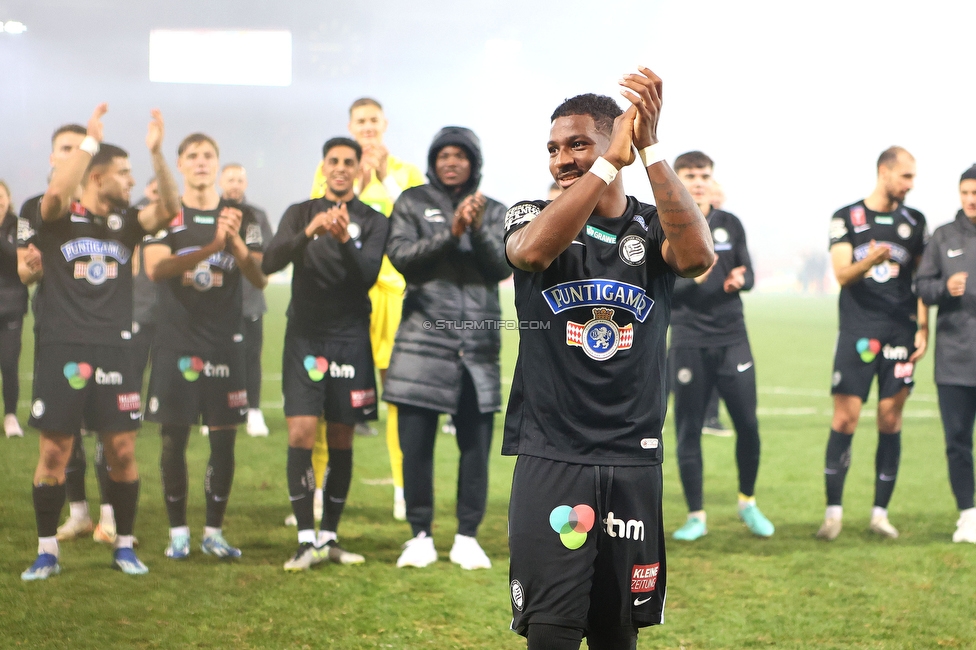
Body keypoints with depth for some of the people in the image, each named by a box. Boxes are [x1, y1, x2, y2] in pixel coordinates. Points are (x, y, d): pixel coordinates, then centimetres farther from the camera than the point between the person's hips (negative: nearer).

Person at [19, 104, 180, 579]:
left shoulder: (124, 222, 8)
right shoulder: (60, 218, -2)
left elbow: (168, 210, -8)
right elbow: (56, 193, -25)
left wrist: (157, 153, -17)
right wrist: (90, 140, -24)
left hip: (113, 351, 3)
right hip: (62, 349, -3)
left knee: (122, 450, 2)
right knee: (55, 451, 0)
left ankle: (124, 545, 14)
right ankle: (46, 551, 9)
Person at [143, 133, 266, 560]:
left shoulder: (241, 217, 8)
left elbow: (260, 279, -1)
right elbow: (155, 268, -16)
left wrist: (236, 243, -21)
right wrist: (211, 247, -29)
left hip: (225, 343, 2)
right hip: (176, 342, -1)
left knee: (224, 440, 0)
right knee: (174, 439, -1)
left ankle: (214, 532, 9)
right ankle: (178, 531, 9)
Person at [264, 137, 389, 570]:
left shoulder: (373, 222, 7)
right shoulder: (300, 214, 10)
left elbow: (368, 275, -8)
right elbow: (270, 262, -6)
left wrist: (344, 239, -26)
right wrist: (308, 233, -23)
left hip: (350, 337, 1)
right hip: (305, 335, 0)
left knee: (341, 440, 5)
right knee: (300, 434, -12)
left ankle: (329, 536, 14)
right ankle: (306, 539, -11)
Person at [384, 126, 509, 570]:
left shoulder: (493, 212, 13)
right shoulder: (412, 203, 8)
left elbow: (504, 267, 0)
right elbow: (401, 255, -6)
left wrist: (478, 230, -15)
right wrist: (451, 233, -17)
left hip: (479, 345, 1)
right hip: (424, 337, -1)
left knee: (476, 443, 1)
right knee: (416, 442, -2)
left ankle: (467, 537, 10)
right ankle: (421, 536, 9)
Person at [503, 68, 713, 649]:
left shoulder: (654, 228, 5)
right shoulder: (534, 216, 4)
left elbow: (698, 256, -19)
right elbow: (532, 251, -21)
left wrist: (650, 148, -25)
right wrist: (612, 160, -26)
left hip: (634, 460, 2)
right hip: (550, 456, -1)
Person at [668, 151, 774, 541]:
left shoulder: (730, 225, 9)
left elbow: (748, 276, 9)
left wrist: (738, 281, -14)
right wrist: (692, 280, -23)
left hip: (732, 337, 2)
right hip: (688, 342, -2)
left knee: (747, 424, 0)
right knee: (688, 429, 0)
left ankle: (748, 503, 20)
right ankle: (696, 516, 11)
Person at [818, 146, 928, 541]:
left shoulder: (914, 222, 12)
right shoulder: (846, 219, 3)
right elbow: (842, 274, -7)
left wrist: (923, 329, 5)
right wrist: (868, 262, -27)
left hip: (900, 331, 3)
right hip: (857, 331, -3)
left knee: (890, 422, 2)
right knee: (845, 419, -6)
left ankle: (880, 512, 8)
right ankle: (833, 511, 1)